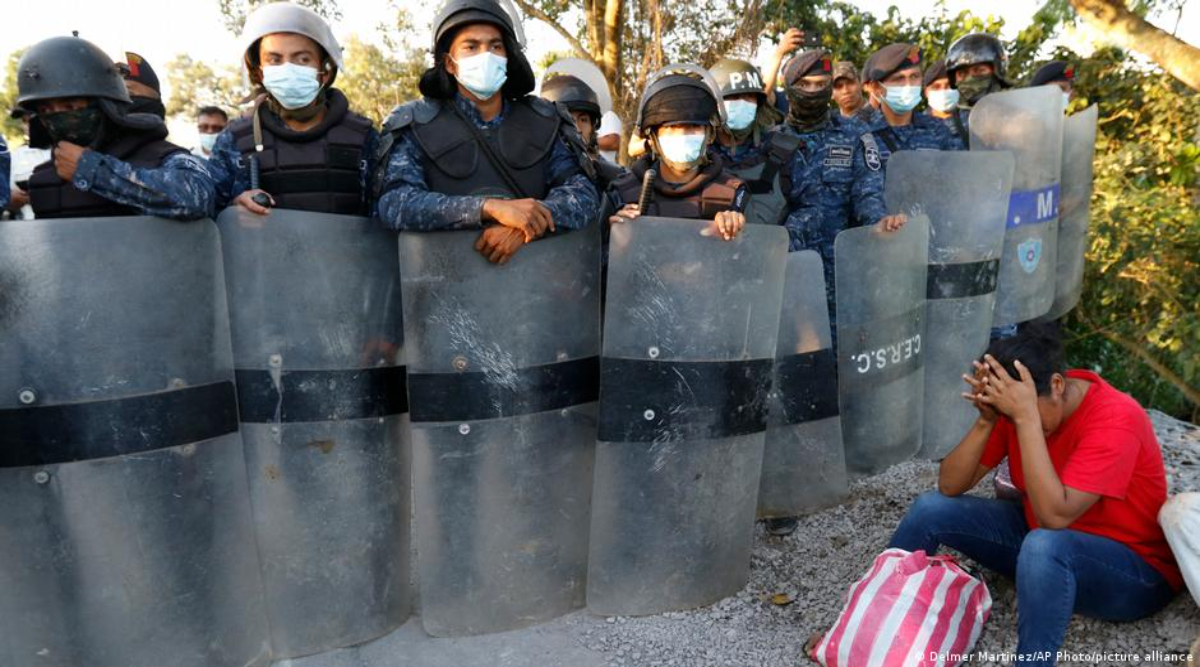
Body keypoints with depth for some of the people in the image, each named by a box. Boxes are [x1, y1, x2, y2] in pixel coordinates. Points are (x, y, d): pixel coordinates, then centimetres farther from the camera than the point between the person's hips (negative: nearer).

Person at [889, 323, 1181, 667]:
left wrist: (1027, 417, -39)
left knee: (1044, 545, -39)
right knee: (931, 509, -10)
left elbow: (1055, 515, -37)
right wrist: (986, 420, -26)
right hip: (1044, 537, 6)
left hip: (1134, 573, -6)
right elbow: (950, 486, -12)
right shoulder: (1016, 403, -10)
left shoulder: (1115, 419, -27)